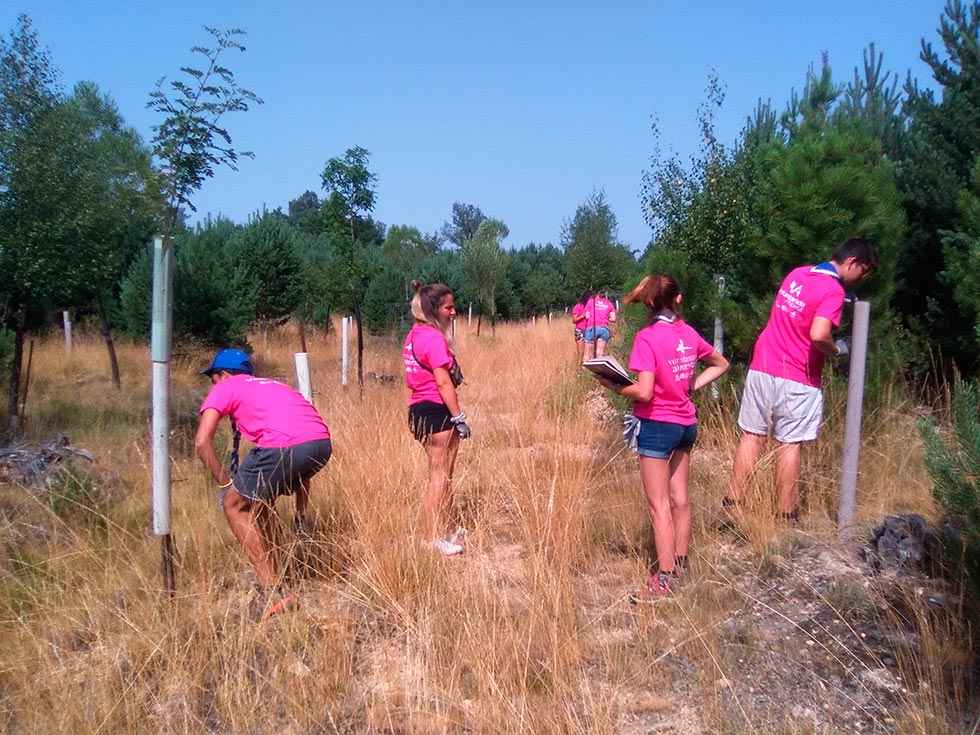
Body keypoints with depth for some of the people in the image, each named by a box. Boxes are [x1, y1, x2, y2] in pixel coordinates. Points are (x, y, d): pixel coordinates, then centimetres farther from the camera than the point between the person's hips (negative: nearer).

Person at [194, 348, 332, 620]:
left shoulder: (224, 389, 20)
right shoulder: (271, 385, 37)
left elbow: (202, 442, 2)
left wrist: (224, 481, 17)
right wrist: (300, 512, 42)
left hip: (283, 447, -7)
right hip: (323, 444, 7)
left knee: (234, 505, 15)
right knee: (261, 497, 30)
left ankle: (271, 592, 10)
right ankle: (270, 576, 36)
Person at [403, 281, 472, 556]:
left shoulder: (415, 334, 13)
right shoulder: (433, 338, -16)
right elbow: (443, 382, -19)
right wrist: (459, 417, -15)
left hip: (420, 409, 10)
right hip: (437, 410, -10)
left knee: (443, 475, 17)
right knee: (439, 477, -2)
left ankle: (443, 532, 26)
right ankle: (434, 539, 5)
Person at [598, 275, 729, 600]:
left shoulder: (647, 337, -17)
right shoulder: (689, 333, 3)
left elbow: (644, 392, -23)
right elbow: (721, 364, 19)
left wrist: (615, 387, -7)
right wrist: (691, 386, 13)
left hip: (657, 425, -7)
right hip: (686, 423, 7)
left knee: (659, 506, 0)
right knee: (680, 499, 17)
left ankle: (664, 580, 6)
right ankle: (680, 564, 30)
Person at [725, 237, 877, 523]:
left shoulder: (797, 273, 10)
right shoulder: (834, 290, -13)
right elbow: (818, 335, -26)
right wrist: (837, 349, -5)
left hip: (761, 368, 6)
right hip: (796, 380, -6)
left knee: (752, 436, 10)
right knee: (789, 444, 3)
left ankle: (732, 504, 13)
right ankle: (786, 515, 10)